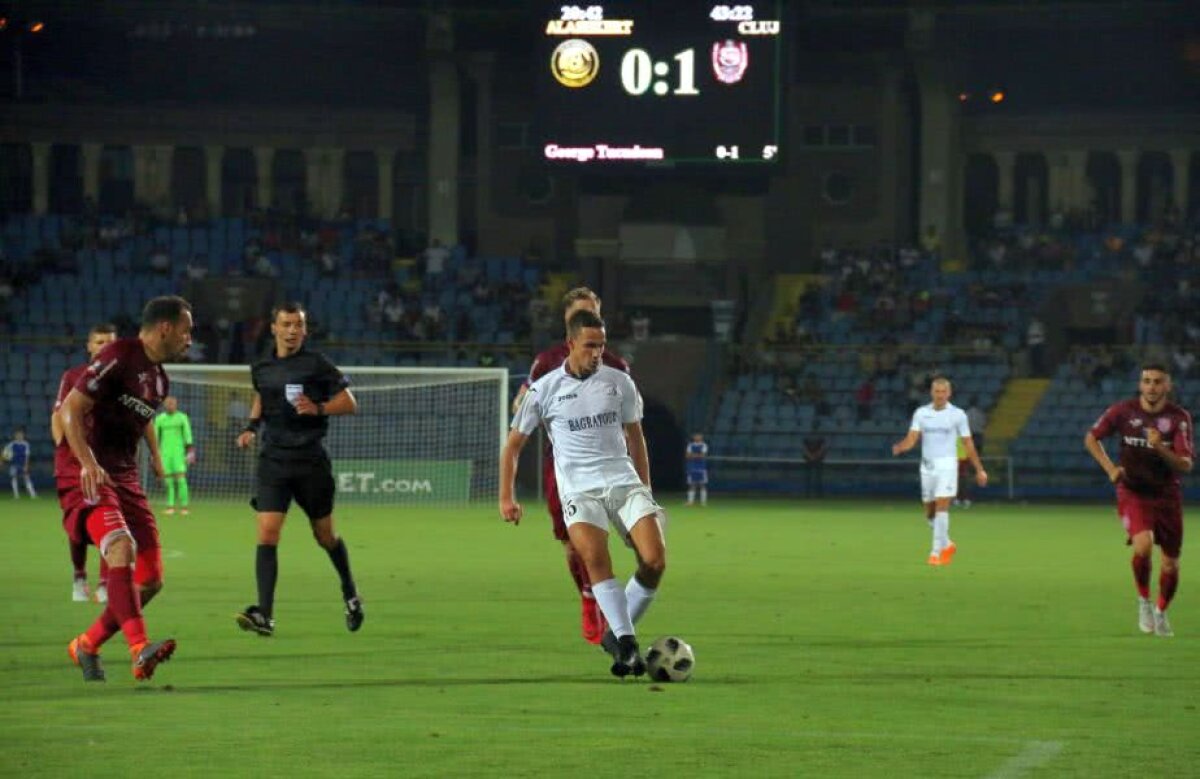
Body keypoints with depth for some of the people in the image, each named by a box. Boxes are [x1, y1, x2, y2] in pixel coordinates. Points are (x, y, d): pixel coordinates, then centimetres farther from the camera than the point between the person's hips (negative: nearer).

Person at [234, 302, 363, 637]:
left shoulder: (316, 364, -5)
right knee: (267, 534, -14)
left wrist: (318, 409, -20)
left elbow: (349, 402, -3)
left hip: (311, 460, -2)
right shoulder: (261, 369, 6)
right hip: (273, 460, 2)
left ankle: (350, 594, 39)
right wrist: (251, 427, 10)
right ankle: (265, 615, -19)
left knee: (325, 536, 11)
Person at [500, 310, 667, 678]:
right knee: (595, 558, -29)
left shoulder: (620, 383, 10)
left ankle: (616, 634, 3)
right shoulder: (545, 390, 2)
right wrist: (506, 497, 3)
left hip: (624, 482, 3)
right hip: (579, 489, -3)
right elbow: (513, 443, 10)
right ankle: (627, 644, -29)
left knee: (654, 560, -16)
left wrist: (646, 489, 24)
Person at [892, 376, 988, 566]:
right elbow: (912, 439, -2)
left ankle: (937, 551, -13)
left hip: (947, 464, -4)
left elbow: (968, 444, 5)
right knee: (930, 513, 9)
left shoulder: (957, 415, 0)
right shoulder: (921, 413, 6)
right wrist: (900, 447, -24)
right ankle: (947, 545, 30)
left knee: (941, 507, -15)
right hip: (927, 465, 4)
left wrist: (979, 470, 6)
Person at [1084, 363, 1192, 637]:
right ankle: (1144, 600, -3)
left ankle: (1161, 612, 34)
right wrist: (1110, 468, -6)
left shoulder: (1179, 417, -8)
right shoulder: (1124, 411, -6)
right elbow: (1091, 438, 8)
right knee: (1143, 546, -28)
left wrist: (1160, 448, -33)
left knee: (1170, 566, 6)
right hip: (1133, 492, -1)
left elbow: (1186, 465, -15)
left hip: (1167, 495, 1)